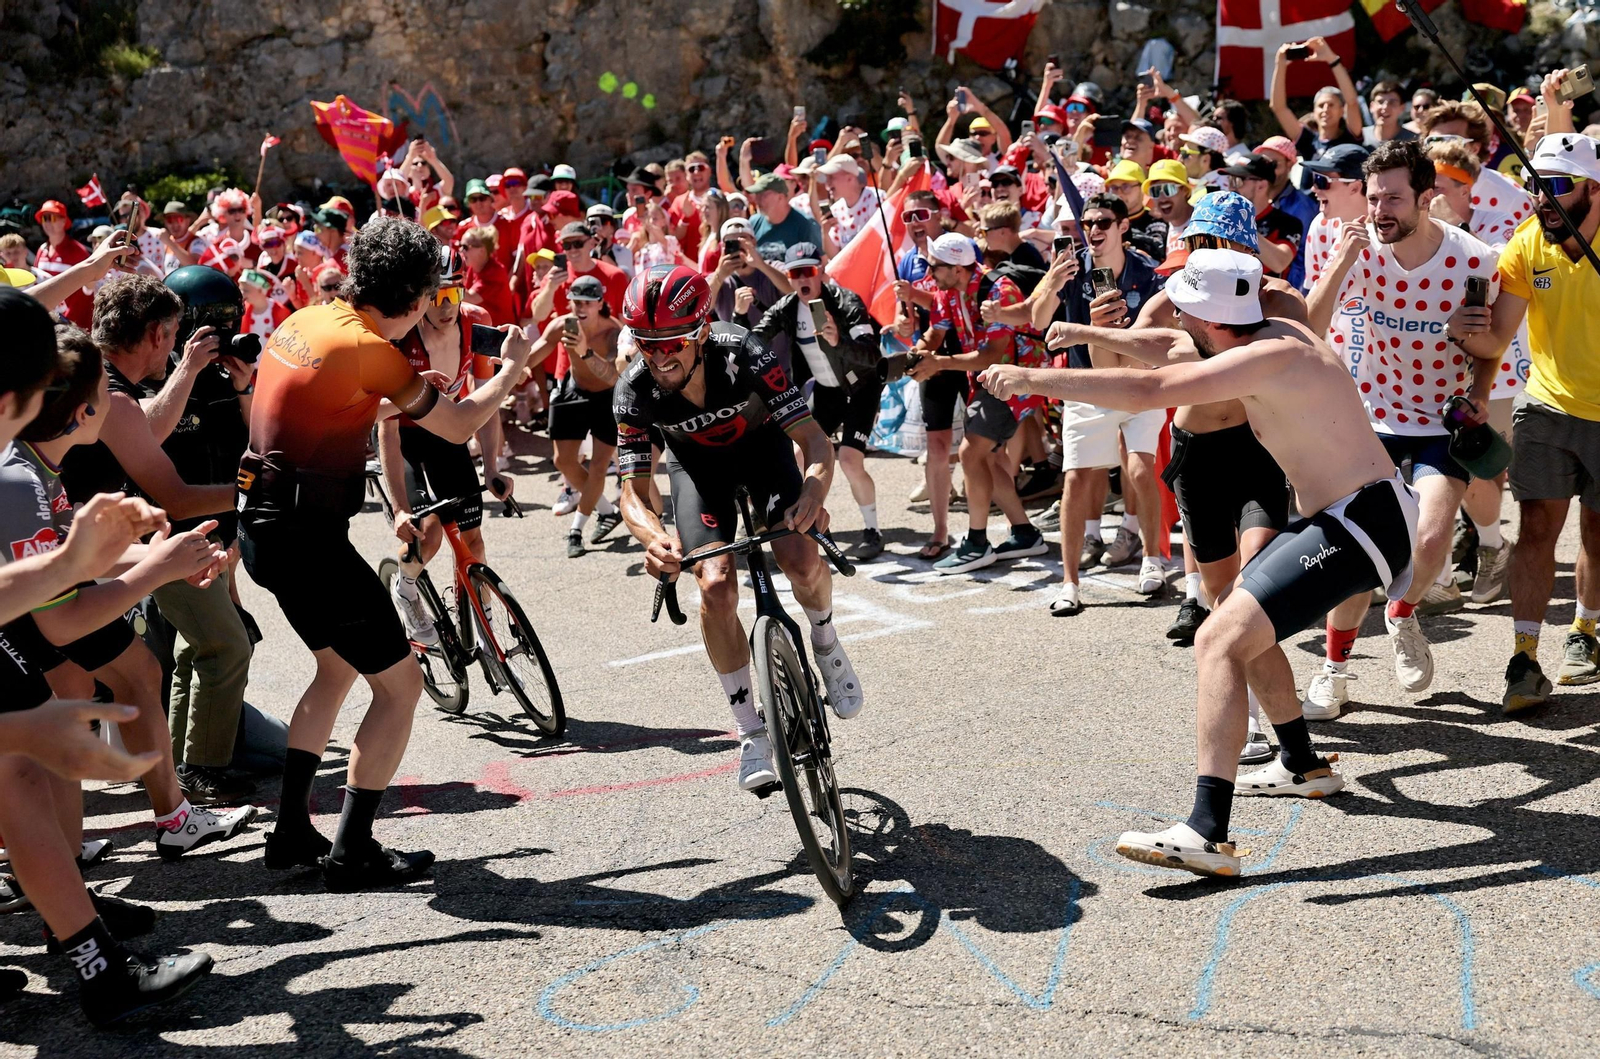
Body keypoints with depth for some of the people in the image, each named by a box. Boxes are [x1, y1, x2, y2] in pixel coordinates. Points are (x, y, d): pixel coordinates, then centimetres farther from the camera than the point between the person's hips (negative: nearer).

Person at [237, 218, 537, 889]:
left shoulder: (307, 319, 8)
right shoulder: (368, 348, -17)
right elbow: (458, 427, -5)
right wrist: (512, 367, 11)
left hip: (263, 525, 9)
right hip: (307, 536, -9)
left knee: (338, 668, 25)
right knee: (399, 684, 1)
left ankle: (291, 833, 28)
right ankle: (352, 853, 4)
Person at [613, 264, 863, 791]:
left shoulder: (744, 356, -36)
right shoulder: (634, 391, -30)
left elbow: (814, 438, -35)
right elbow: (634, 491, -27)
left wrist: (813, 494, -56)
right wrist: (654, 538, -50)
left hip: (761, 445, -1)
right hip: (697, 461, 1)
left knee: (800, 561, -24)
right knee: (716, 586, -18)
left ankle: (826, 644, 12)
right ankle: (751, 732, -2)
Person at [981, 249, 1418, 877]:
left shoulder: (1268, 358, -20)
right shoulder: (1274, 334, 10)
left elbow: (1147, 390, -26)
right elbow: (1164, 352, 25)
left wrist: (1031, 378, -22)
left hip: (1363, 523, -11)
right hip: (1343, 517, 11)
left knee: (1220, 641, -21)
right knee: (1246, 622, 27)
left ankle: (1207, 837, -30)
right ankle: (1303, 767, 42)